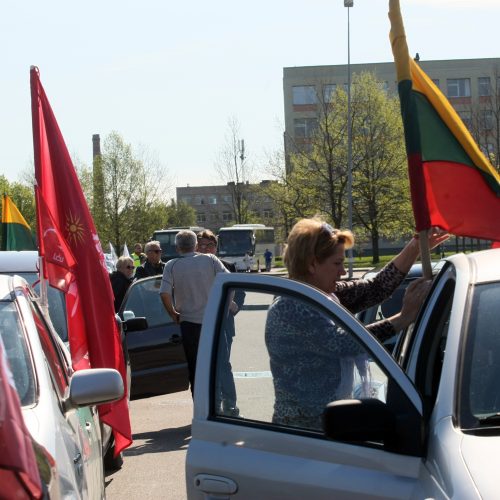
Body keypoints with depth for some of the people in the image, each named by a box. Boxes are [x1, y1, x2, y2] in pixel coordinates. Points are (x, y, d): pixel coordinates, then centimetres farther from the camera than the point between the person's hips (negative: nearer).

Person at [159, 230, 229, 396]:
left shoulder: (171, 266, -3)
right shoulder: (210, 260, -2)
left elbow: (164, 294, -14)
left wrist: (174, 314, 1)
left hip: (189, 322, -1)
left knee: (195, 366, 8)